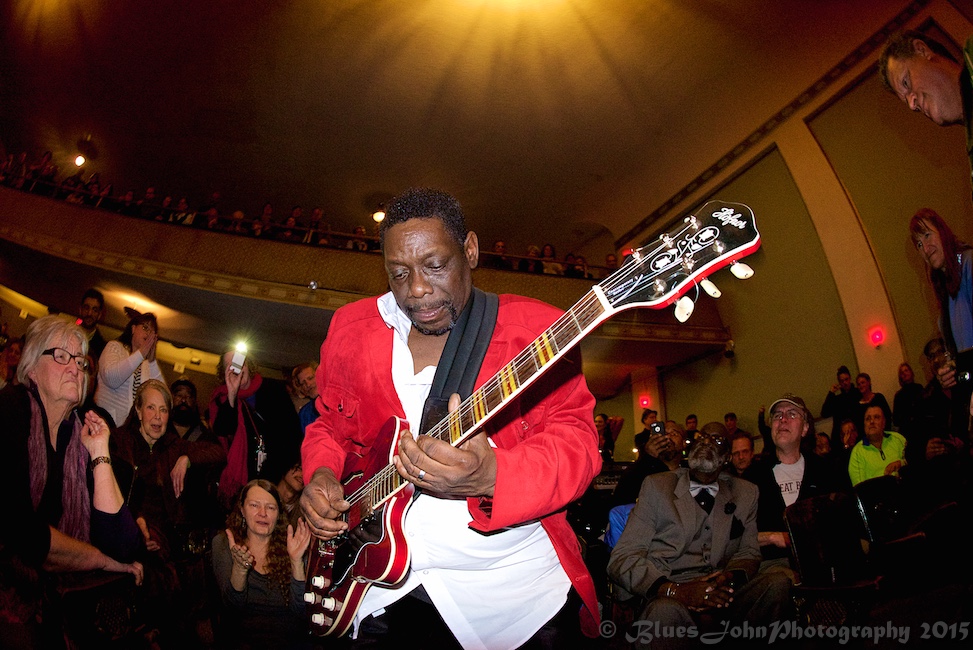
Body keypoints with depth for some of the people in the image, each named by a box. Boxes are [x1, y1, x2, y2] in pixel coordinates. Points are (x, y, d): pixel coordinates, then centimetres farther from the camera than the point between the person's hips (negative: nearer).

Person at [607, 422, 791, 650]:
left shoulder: (745, 492, 18)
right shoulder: (657, 485, 7)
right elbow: (621, 559, 0)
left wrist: (731, 578, -11)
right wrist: (674, 590, -19)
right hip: (665, 599, -6)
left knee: (778, 583, -21)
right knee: (667, 610, -40)